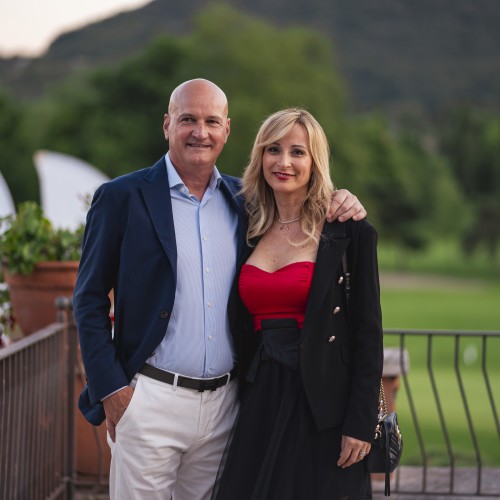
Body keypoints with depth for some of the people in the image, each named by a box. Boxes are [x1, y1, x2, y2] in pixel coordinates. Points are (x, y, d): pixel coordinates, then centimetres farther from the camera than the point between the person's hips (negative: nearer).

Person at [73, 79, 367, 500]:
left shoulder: (242, 200, 10)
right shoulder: (122, 198, -2)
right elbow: (90, 300, -1)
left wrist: (341, 206, 1)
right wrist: (111, 389, -8)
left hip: (223, 402, 4)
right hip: (150, 399, -4)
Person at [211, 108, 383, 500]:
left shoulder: (349, 232, -4)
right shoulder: (251, 233, 11)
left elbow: (368, 333, -7)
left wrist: (361, 424, -12)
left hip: (322, 407, -5)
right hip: (261, 405, 5)